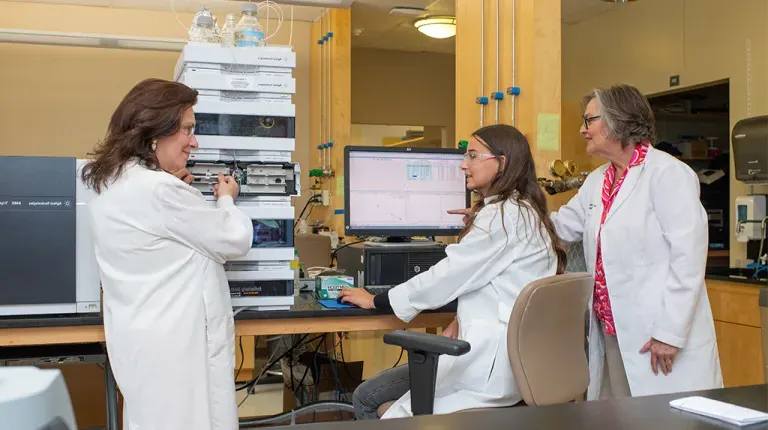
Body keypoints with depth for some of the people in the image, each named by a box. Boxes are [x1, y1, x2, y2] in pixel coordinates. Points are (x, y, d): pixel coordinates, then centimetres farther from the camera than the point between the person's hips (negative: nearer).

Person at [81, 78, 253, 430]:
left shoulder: (110, 182, 6)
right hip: (173, 341, -10)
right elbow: (234, 240, -13)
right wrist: (226, 199, 5)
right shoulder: (159, 190, -24)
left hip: (142, 333, 10)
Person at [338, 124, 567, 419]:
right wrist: (460, 323, 3)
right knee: (367, 397, 5)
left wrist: (376, 301, -3)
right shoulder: (516, 210, 18)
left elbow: (449, 274, -14)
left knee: (368, 399, -6)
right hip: (493, 346, 10)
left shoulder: (504, 214, -15)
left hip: (492, 356, -10)